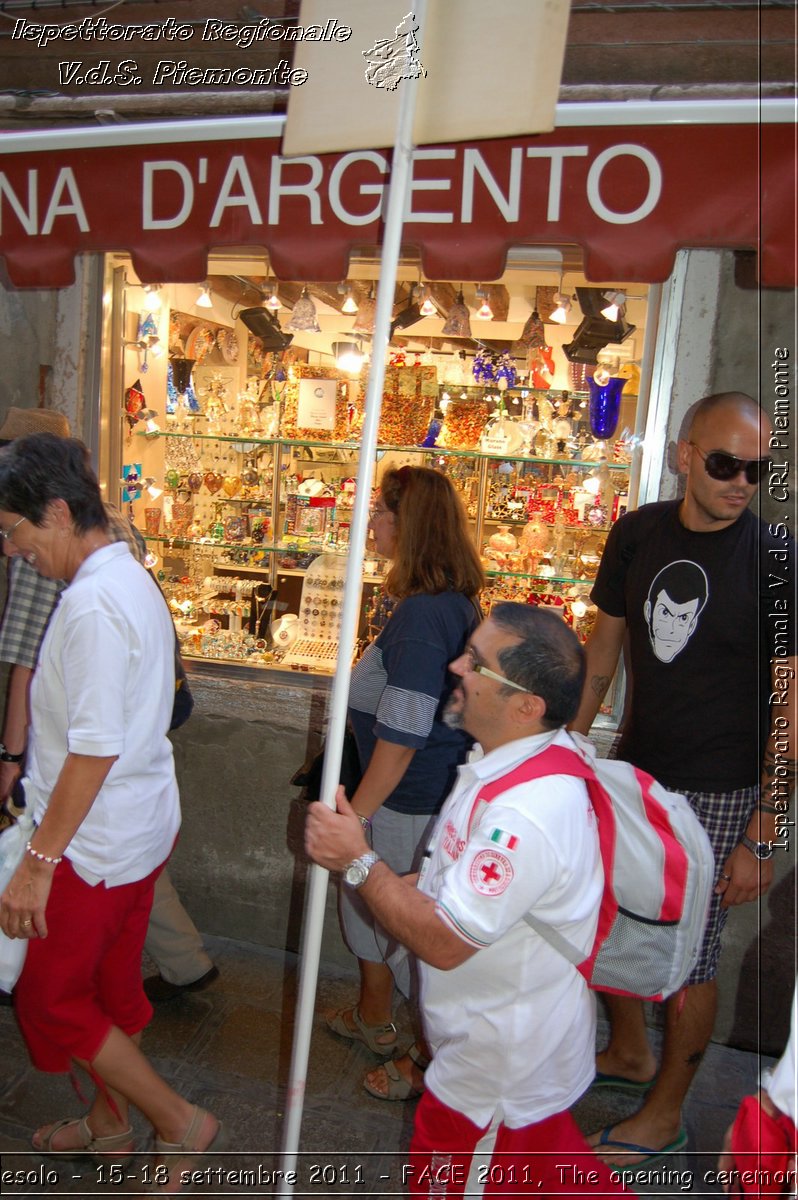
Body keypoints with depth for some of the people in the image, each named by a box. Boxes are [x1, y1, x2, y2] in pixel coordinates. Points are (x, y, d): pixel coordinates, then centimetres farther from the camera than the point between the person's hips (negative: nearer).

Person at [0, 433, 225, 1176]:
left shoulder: (93, 601, -25)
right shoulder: (130, 579, 6)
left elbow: (95, 747, -27)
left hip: (97, 840, -9)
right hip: (139, 826, 9)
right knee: (112, 986, 23)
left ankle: (182, 1123, 19)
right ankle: (108, 1123, 43)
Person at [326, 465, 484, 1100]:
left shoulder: (421, 614, -27)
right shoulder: (453, 601, 4)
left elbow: (401, 736, -27)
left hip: (414, 803, -10)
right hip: (433, 790, 10)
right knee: (368, 899, 26)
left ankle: (432, 1062, 32)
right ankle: (372, 1017, 49)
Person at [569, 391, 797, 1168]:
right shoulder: (639, 534, -2)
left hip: (717, 796, -5)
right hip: (633, 770, 5)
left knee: (688, 956, 9)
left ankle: (664, 1113, 34)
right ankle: (628, 1055, 47)